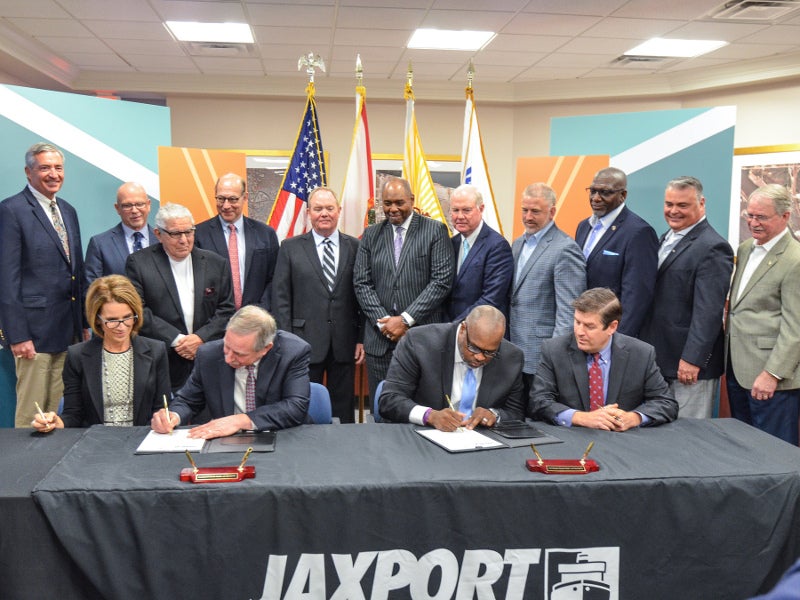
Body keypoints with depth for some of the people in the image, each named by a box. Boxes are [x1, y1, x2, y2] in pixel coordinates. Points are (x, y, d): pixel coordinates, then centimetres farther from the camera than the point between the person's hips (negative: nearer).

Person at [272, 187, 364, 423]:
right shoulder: (290, 248, 4)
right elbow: (281, 297, 1)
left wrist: (362, 338, 1)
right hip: (305, 342, -1)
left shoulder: (354, 247, 6)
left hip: (345, 343, 1)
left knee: (343, 411, 9)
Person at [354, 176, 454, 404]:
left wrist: (406, 320, -11)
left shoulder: (435, 231, 2)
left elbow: (442, 281, -6)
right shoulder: (371, 235, 12)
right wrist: (383, 322, -6)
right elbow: (361, 283, 7)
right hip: (380, 338, 3)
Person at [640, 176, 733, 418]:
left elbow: (708, 312, -20)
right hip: (659, 358, 8)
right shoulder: (667, 239, 15)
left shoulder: (712, 248, -14)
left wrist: (692, 360, -21)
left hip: (691, 364, -8)